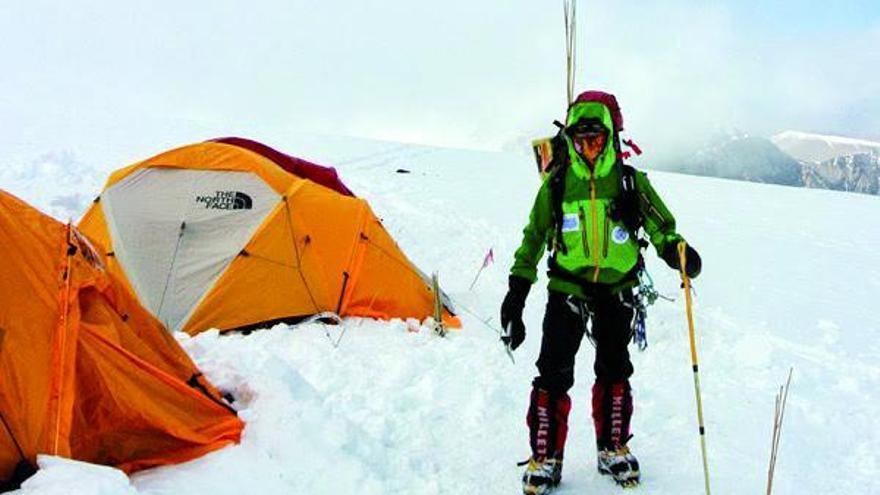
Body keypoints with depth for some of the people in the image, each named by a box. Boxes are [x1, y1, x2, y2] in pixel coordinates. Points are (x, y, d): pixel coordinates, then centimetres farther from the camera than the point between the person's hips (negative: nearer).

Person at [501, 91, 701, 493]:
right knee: (554, 374, -5)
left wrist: (674, 249, -27)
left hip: (617, 287, 1)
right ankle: (545, 459, 8)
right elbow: (534, 238, 6)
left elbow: (660, 224, -2)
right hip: (567, 287, -1)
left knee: (614, 371, 13)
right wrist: (517, 291, 2)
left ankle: (613, 449, 30)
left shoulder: (631, 182, -2)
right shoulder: (557, 184, -1)